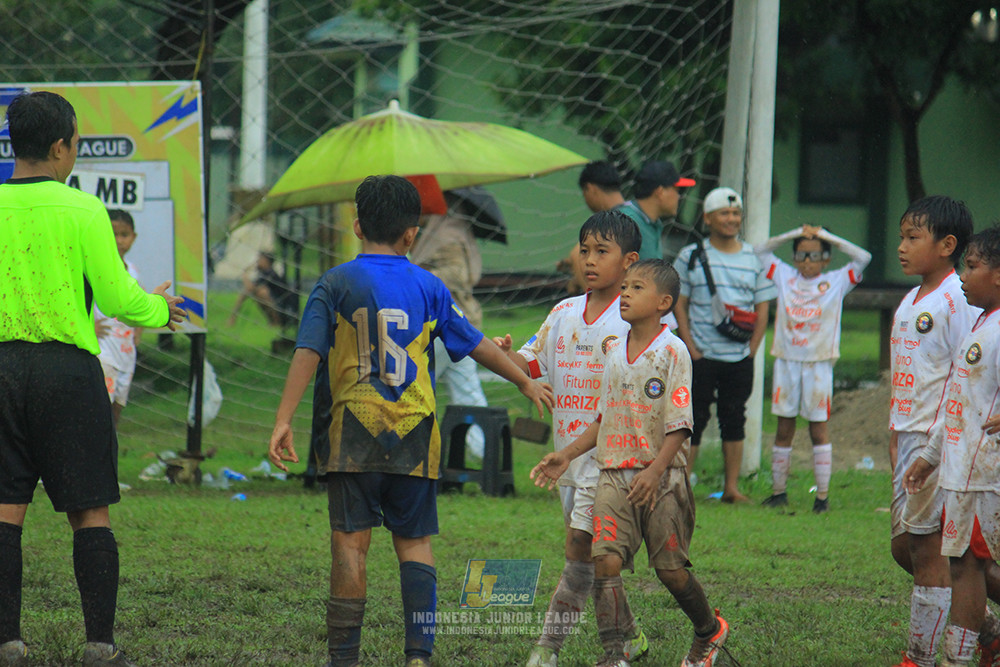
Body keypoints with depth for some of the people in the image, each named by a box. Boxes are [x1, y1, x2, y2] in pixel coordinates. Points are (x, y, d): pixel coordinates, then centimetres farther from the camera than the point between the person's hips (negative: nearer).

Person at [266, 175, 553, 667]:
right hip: (415, 435, 2)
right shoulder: (428, 287, 7)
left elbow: (307, 353, -9)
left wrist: (283, 421, -11)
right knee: (414, 543, 8)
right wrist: (526, 383, 30)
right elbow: (476, 345, 16)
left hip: (353, 433, -2)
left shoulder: (335, 284, 0)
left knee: (350, 544, -1)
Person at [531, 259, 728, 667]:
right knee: (605, 558, -13)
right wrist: (567, 456, 15)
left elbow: (678, 426, -11)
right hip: (615, 474, 5)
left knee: (670, 568, 3)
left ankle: (709, 631, 30)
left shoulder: (671, 351, -8)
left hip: (661, 479, -5)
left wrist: (655, 471, -22)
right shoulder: (615, 351, 11)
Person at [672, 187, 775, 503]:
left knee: (734, 419, 7)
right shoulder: (690, 256, 1)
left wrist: (752, 349, 0)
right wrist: (691, 347, -7)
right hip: (701, 356, -2)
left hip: (740, 358, 2)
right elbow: (678, 303, 1)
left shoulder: (754, 259, 7)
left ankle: (732, 487, 12)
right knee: (693, 419, -2)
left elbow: (762, 308, 10)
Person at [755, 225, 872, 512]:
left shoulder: (836, 281, 4)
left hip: (818, 364, -2)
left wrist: (826, 236, -3)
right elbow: (761, 251, 13)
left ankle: (823, 494, 2)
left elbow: (863, 258, -4)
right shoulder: (785, 277, 9)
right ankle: (778, 490, 12)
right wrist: (794, 234, 3)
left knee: (818, 428, 0)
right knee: (784, 428, 6)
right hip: (786, 361, 2)